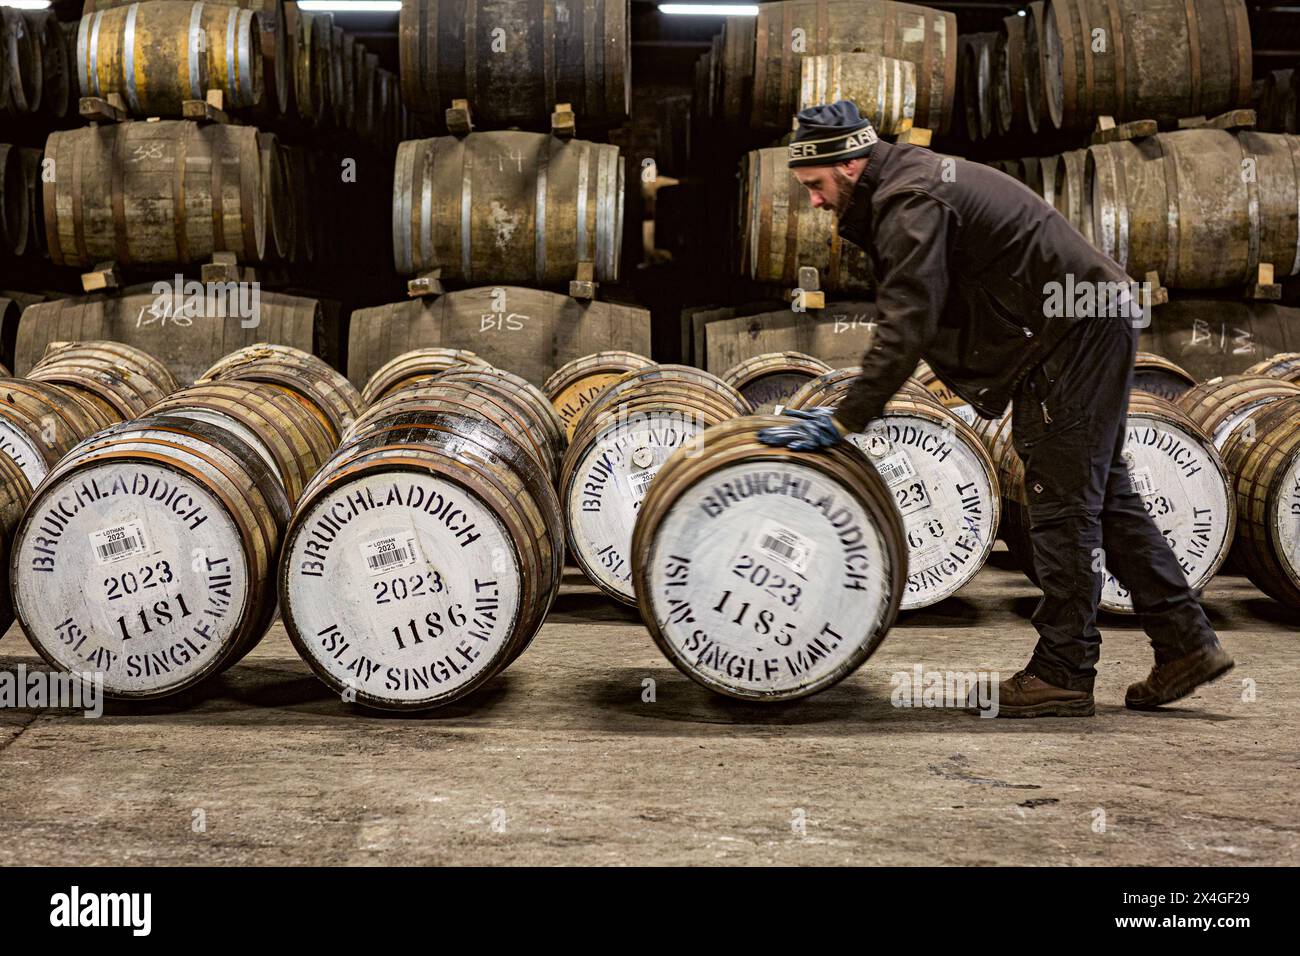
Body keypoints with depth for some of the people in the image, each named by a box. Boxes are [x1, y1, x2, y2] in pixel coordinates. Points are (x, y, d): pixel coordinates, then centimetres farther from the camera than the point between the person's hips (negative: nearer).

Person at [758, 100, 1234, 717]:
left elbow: (907, 326, -27)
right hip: (1088, 325, 11)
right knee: (1102, 493, 14)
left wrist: (845, 421, -24)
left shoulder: (912, 202, -20)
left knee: (1063, 499, -6)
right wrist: (850, 407, 10)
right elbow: (904, 319, 15)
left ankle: (1063, 673, 1)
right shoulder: (903, 187, 13)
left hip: (1080, 328, -11)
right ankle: (1185, 642, 19)